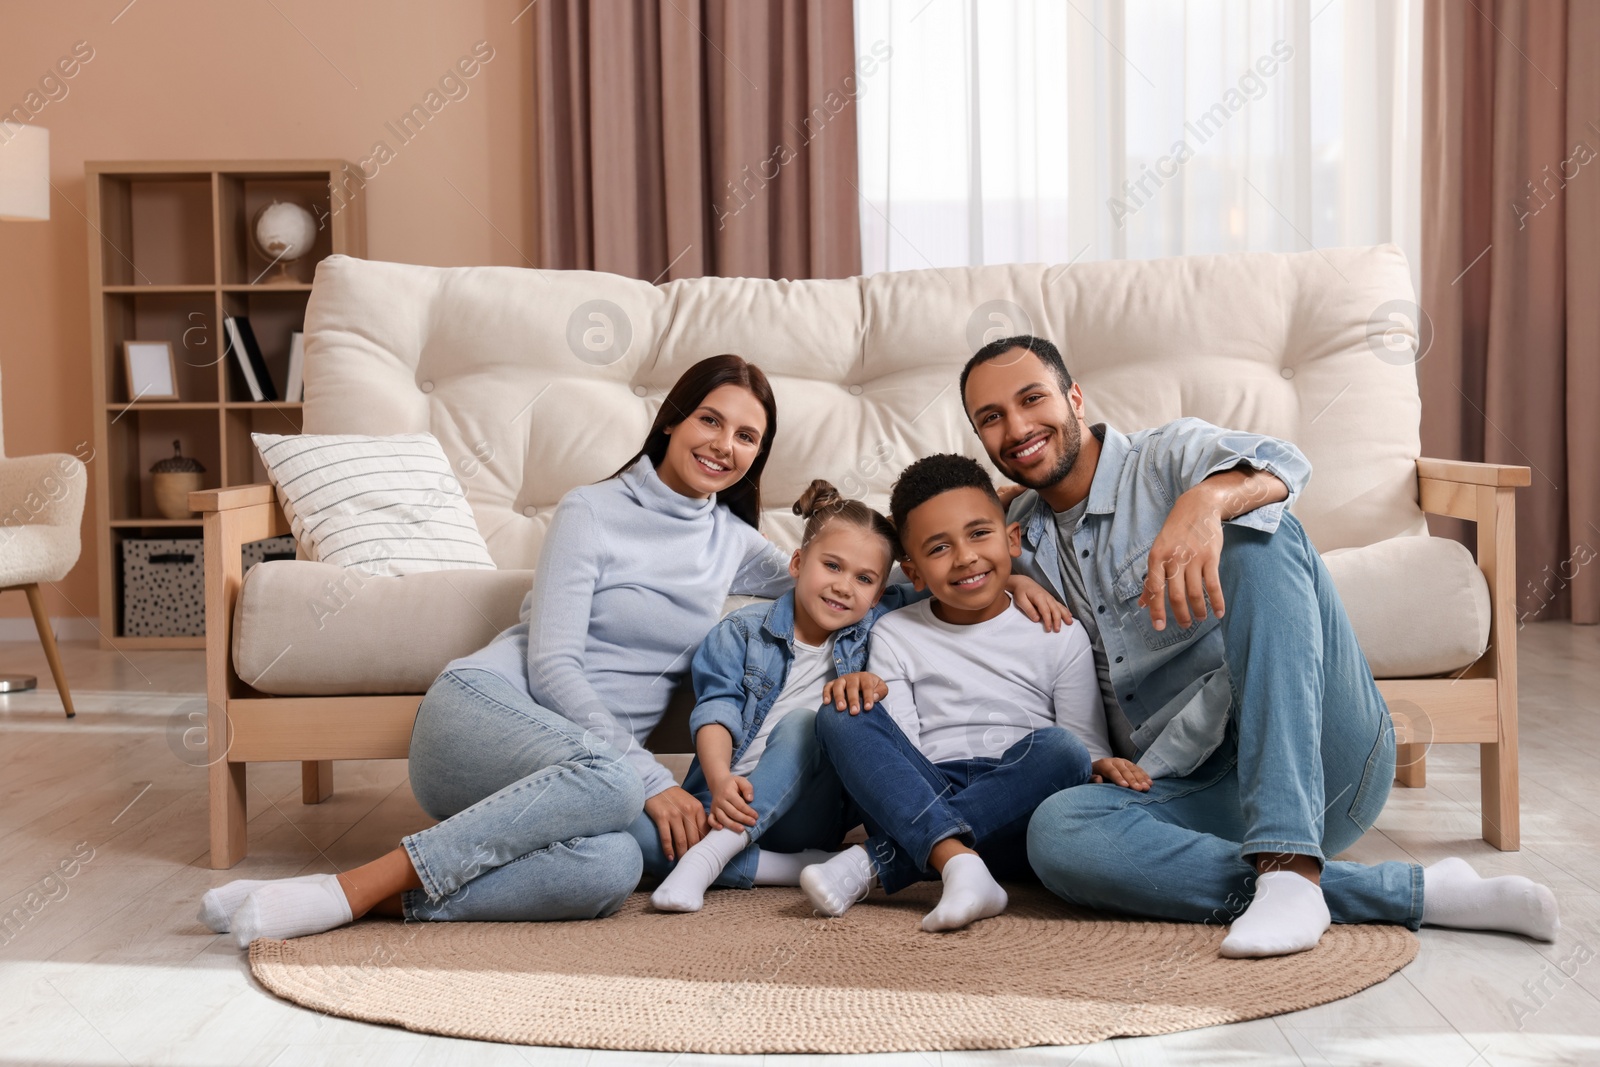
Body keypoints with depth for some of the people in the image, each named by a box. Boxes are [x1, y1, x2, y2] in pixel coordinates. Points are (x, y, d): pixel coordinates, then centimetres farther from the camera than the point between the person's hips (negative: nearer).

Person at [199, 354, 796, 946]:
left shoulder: (733, 541, 17)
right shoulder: (591, 512, 0)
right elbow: (551, 665, -8)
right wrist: (647, 777, -18)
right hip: (482, 706, -4)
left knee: (611, 867, -35)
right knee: (608, 779, -41)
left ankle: (384, 901, -31)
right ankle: (351, 890, -36)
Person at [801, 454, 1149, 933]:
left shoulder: (1059, 635, 10)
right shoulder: (896, 635, 12)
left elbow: (1089, 744, 7)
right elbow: (899, 748, 2)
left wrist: (1102, 764, -17)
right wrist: (865, 693, -18)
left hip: (1013, 814, -1)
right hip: (920, 802, 1)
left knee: (1059, 747, -31)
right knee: (840, 717, -21)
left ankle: (874, 862, -34)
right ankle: (959, 865, -42)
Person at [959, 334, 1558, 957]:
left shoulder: (1166, 457, 4)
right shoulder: (1018, 535, 19)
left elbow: (1282, 466, -17)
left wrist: (1206, 501, -42)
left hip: (1325, 766, -3)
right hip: (1192, 796, 4)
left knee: (1258, 532, -26)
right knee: (1056, 833, -29)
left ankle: (1289, 867, -39)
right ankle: (1411, 893, -27)